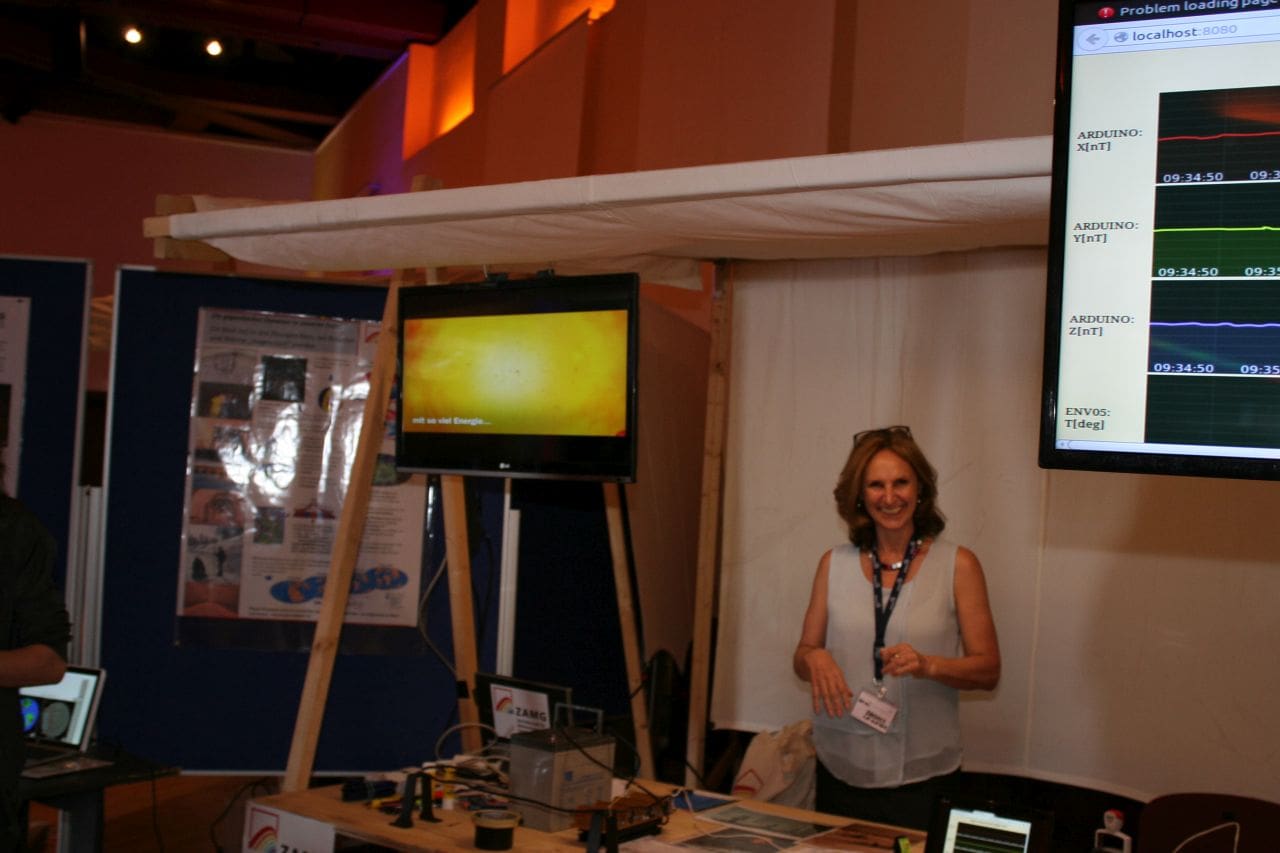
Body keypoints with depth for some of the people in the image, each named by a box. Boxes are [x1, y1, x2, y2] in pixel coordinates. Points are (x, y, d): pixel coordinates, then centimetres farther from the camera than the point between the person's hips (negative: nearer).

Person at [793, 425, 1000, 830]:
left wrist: (928, 665, -21)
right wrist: (815, 660, -14)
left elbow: (988, 669, -3)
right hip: (841, 770, 2)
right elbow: (802, 657, 9)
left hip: (921, 776, -2)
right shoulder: (835, 564, 3)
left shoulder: (958, 565, -3)